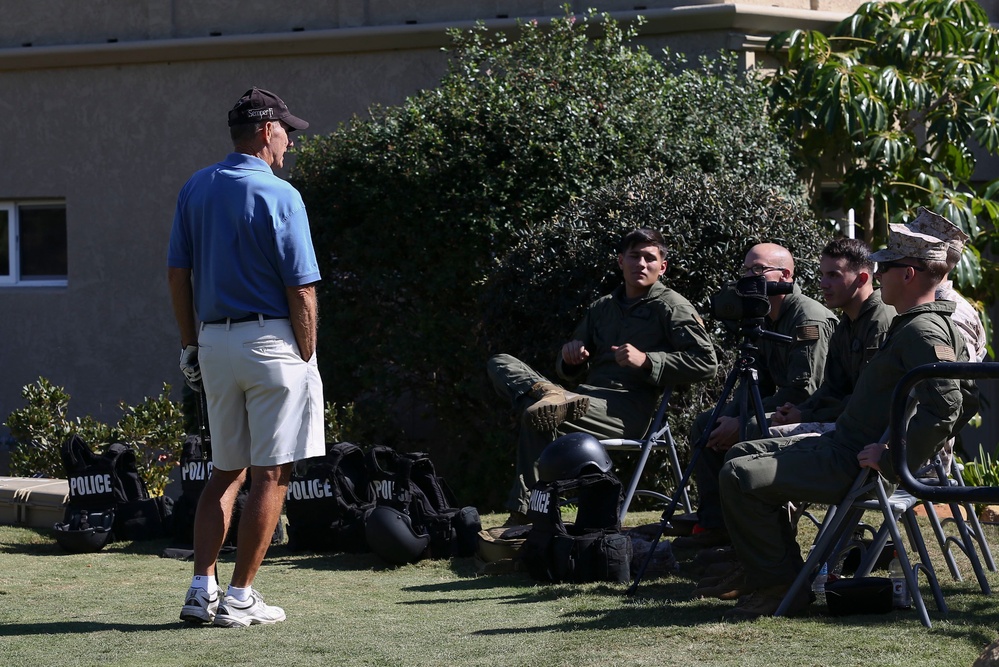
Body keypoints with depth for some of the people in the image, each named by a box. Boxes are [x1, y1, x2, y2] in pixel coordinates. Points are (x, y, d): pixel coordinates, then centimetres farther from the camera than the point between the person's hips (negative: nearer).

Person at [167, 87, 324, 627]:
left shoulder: (195, 189, 8)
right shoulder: (279, 196, -11)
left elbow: (178, 273, 10)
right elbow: (301, 289, -12)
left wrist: (189, 343, 16)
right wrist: (306, 358, -3)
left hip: (215, 341, 7)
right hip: (272, 341, -7)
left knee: (226, 470, 15)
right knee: (272, 474, 0)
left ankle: (202, 589, 8)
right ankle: (240, 598, 0)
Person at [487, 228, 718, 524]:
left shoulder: (671, 307, 6)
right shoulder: (602, 307, 26)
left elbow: (706, 362, -6)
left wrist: (647, 361, -15)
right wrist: (570, 359, 3)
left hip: (627, 411, -7)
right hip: (587, 398, 7)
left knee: (537, 417, -31)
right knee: (500, 364, -2)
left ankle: (524, 515, -29)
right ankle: (546, 394, -32)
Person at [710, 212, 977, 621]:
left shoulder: (924, 332, -19)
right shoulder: (929, 324, 14)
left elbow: (944, 407, -32)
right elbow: (967, 397, 23)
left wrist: (890, 460, -26)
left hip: (854, 463, -12)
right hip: (842, 445, 12)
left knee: (741, 477, -20)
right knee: (743, 453, 19)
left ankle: (778, 585, -9)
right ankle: (767, 568, 20)